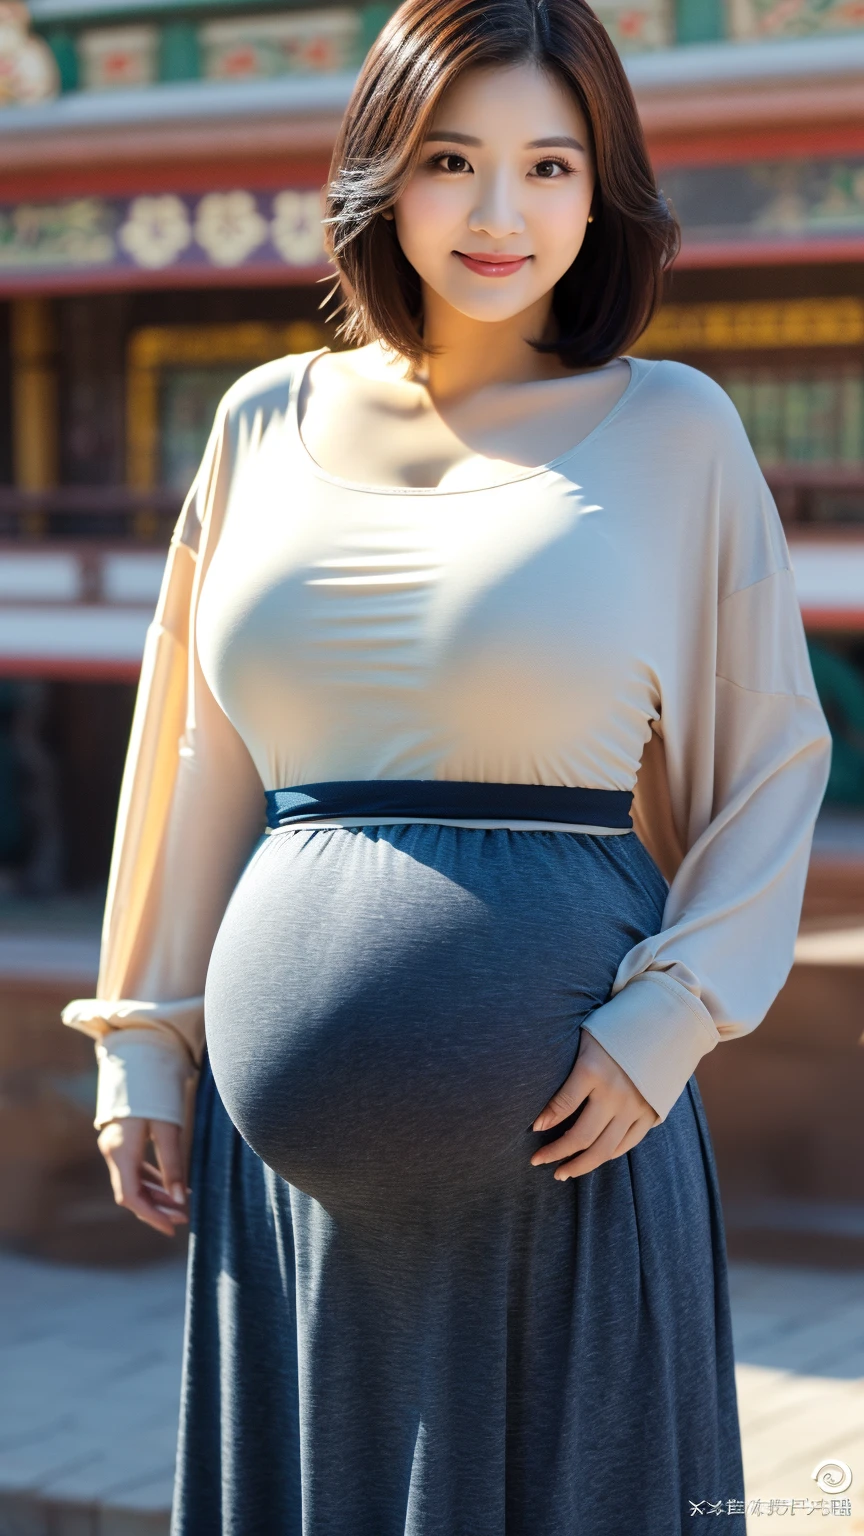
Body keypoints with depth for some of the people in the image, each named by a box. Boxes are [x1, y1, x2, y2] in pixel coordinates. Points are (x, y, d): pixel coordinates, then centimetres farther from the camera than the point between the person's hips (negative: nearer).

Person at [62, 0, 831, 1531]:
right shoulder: (268, 423, 9)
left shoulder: (671, 429, 0)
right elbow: (206, 764, 15)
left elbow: (777, 757, 2)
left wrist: (668, 1023, -10)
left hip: (562, 1115, -3)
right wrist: (143, 1049, 11)